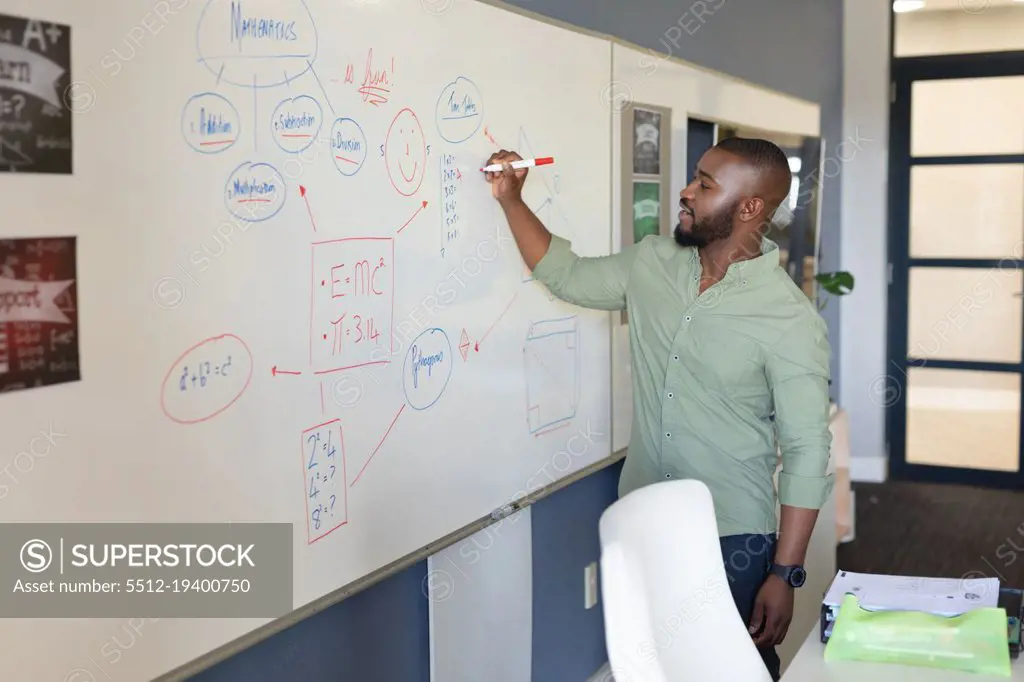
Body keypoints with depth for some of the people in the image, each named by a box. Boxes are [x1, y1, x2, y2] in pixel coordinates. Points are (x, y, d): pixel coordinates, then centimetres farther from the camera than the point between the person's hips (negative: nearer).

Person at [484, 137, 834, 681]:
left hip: (733, 541, -5)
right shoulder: (652, 263, 1)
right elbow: (566, 276, 17)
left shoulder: (790, 320, -16)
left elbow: (806, 455, -15)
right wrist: (511, 200, 6)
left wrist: (785, 575, -16)